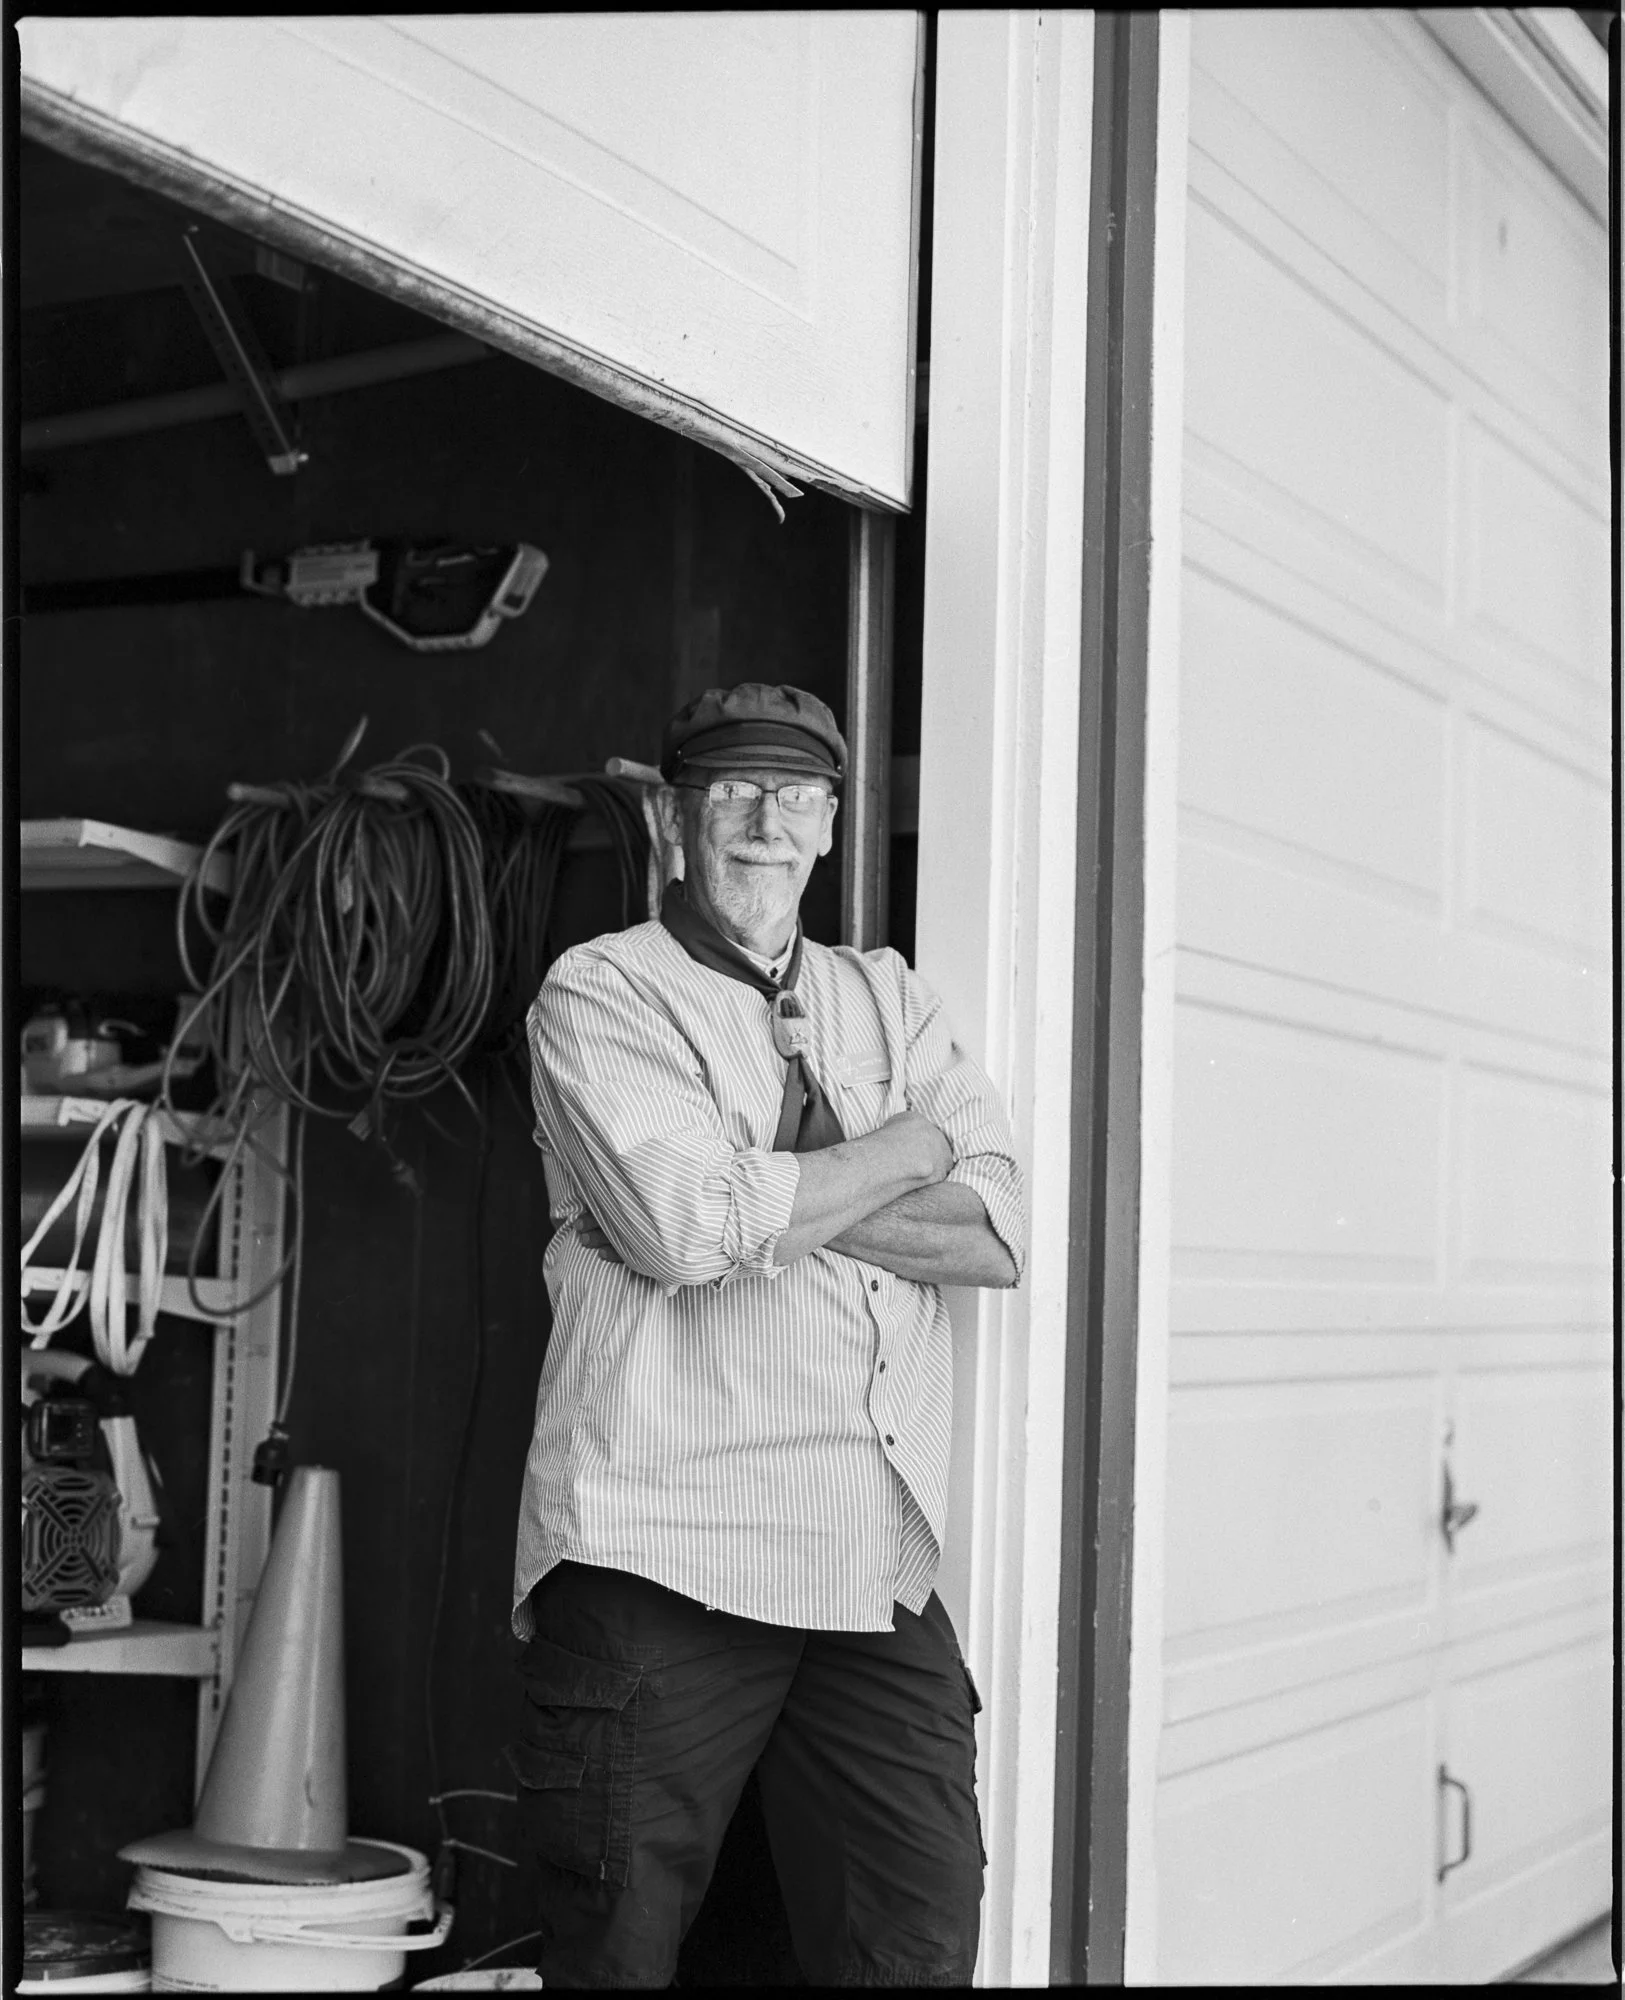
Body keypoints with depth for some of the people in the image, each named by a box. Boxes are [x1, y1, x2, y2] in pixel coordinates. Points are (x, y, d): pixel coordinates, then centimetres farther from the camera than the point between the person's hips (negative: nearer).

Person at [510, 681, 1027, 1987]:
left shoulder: (888, 1000, 18)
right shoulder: (601, 992, 4)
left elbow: (996, 1237, 4)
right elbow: (684, 1226, -14)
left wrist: (773, 1198, -9)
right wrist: (914, 1143, -2)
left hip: (876, 1569, 4)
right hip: (661, 1551, -4)